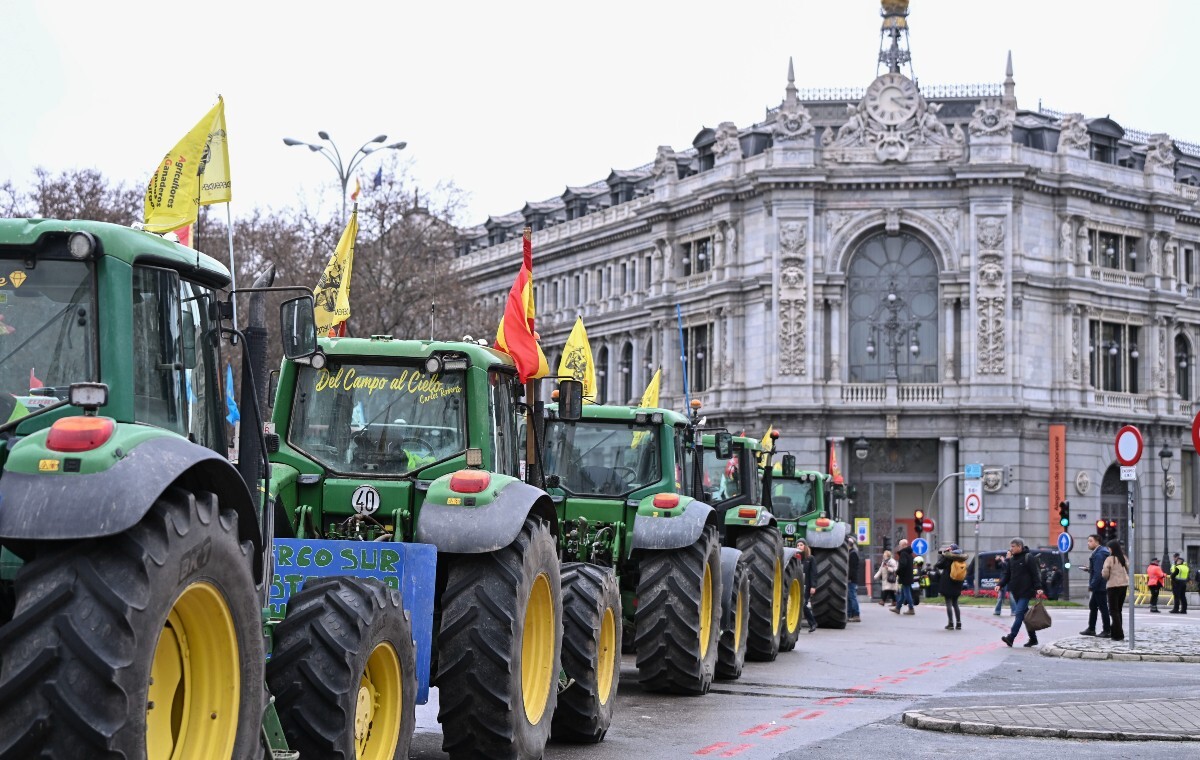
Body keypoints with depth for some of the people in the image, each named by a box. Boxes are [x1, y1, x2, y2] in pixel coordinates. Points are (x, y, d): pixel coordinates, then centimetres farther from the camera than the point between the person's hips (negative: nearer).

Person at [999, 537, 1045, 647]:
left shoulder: (1028, 558, -6)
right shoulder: (1011, 560, 14)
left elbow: (1035, 574, -10)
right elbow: (1007, 575, 15)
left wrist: (1038, 587, -17)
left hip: (1026, 592, -7)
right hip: (1016, 592, 7)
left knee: (1019, 613, -14)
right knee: (1025, 615, 11)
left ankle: (1011, 637, -22)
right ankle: (1033, 639, 19)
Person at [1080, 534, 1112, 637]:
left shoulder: (1098, 555, -20)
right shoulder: (1099, 552, 12)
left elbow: (1098, 573, -24)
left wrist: (1092, 586, -20)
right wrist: (1089, 569, 11)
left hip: (1099, 586, -11)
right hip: (1098, 587, 11)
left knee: (1103, 608, -3)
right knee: (1092, 606, 18)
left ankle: (1107, 631, 3)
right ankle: (1091, 629, 25)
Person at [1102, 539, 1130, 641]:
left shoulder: (1109, 559, -12)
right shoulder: (1124, 558, 6)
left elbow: (1105, 574, -14)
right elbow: (1128, 571, 12)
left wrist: (1102, 571, 7)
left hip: (1113, 586, -6)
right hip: (1124, 585, 6)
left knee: (1114, 610, -2)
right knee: (1118, 609, 17)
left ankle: (1118, 635, -9)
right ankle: (1117, 632, 20)